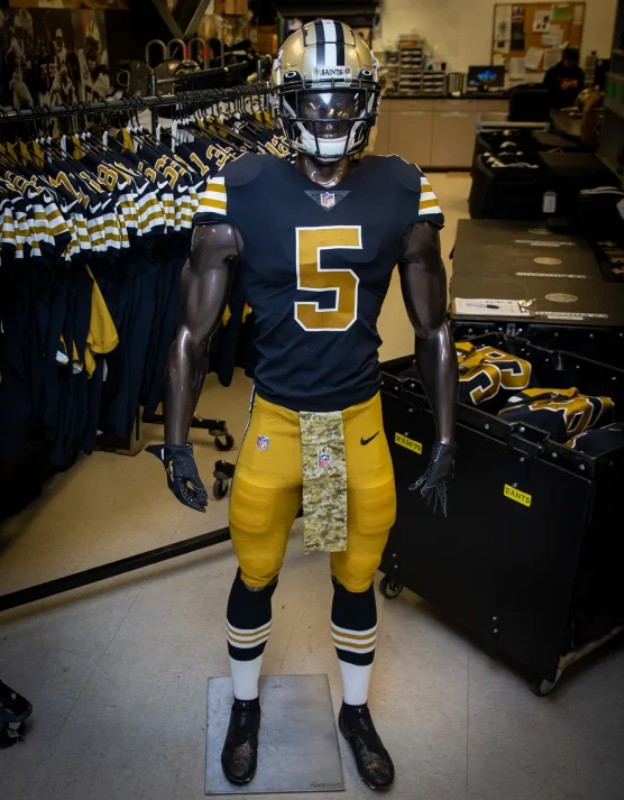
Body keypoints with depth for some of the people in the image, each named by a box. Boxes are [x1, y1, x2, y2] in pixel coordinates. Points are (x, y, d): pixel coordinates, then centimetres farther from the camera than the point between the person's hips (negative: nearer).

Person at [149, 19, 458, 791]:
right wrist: (176, 440, -6)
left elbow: (433, 330, 1)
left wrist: (445, 439, 3)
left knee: (357, 579, 18)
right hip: (276, 418, -1)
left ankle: (356, 713, 47)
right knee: (255, 575, 17)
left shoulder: (403, 197, -7)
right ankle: (245, 706, 47)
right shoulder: (240, 197, -13)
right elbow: (192, 334, -6)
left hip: (360, 419, 2)